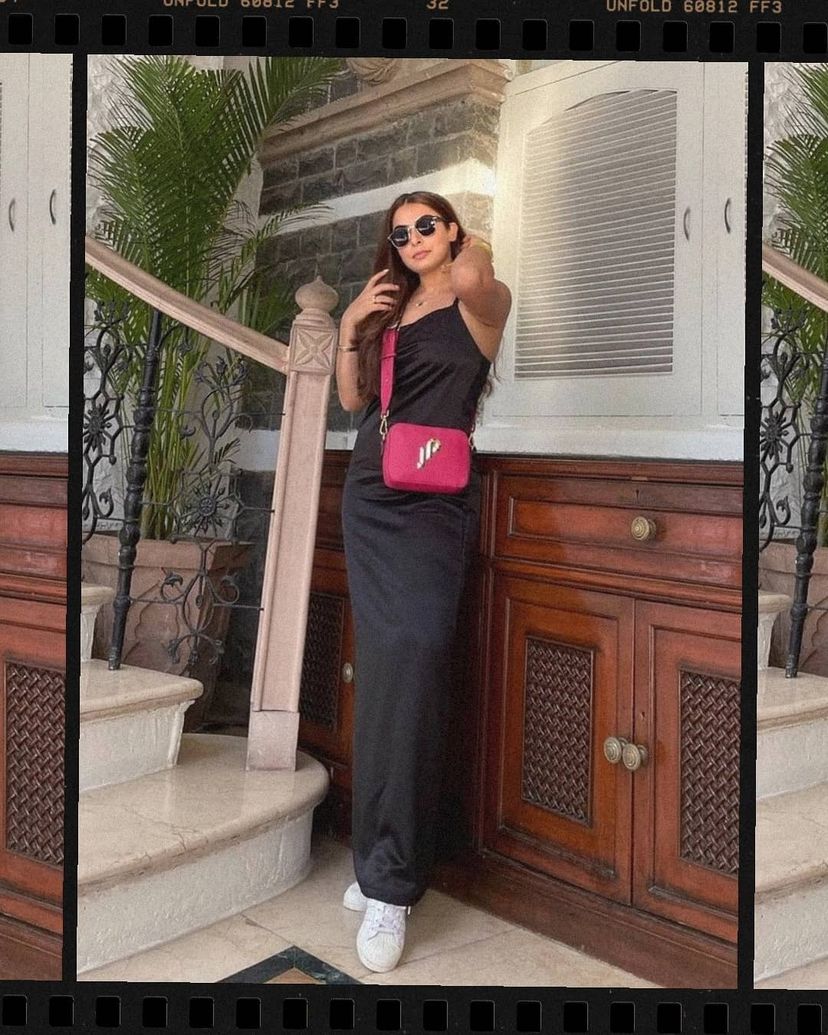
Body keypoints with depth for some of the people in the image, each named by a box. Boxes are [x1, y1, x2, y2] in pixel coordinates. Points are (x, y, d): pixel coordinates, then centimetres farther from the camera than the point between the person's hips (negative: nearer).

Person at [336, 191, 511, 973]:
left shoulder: (483, 300, 0)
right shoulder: (388, 303, 17)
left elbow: (473, 278, -24)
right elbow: (352, 399, 15)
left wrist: (470, 251, -2)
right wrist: (349, 330, 0)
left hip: (434, 502, -6)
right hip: (369, 494, 6)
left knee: (413, 653, -19)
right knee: (381, 661, 5)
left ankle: (389, 884, -13)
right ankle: (378, 855, 12)